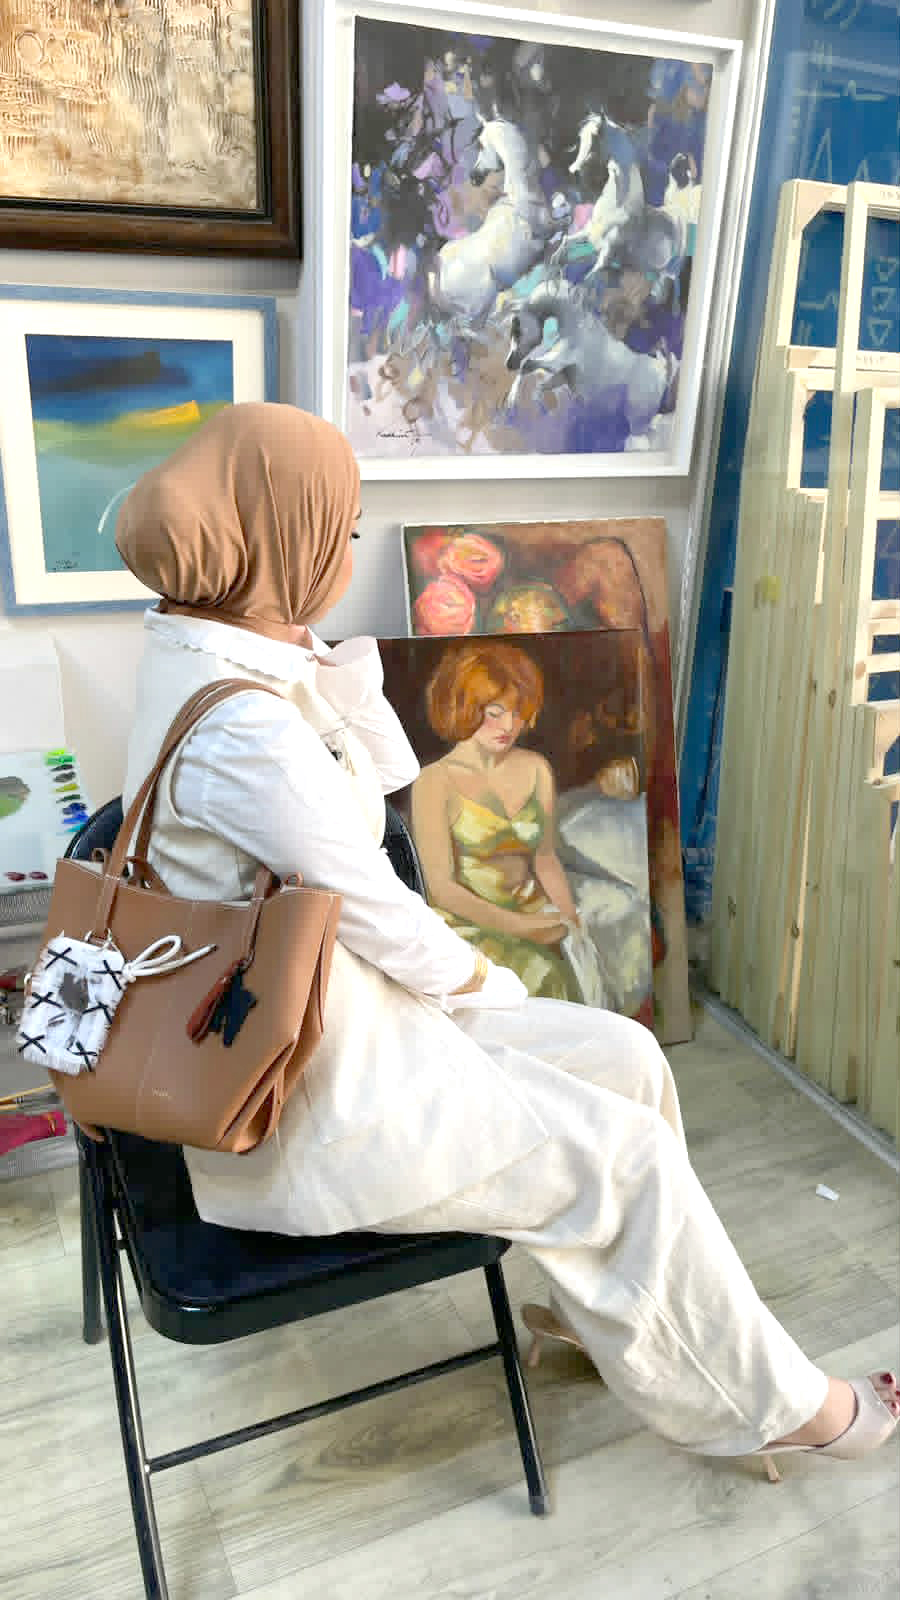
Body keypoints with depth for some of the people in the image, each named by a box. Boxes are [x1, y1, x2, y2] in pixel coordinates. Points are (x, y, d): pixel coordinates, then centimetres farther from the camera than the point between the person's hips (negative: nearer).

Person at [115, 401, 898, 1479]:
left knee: (623, 1056, 9)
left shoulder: (197, 655, 3)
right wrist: (474, 974, -1)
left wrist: (322, 650, -2)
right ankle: (774, 1406, 21)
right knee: (625, 1156, -2)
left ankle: (605, 1302, 29)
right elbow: (375, 911, -21)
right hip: (310, 1103, -9)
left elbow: (381, 777, 10)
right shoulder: (239, 725, -29)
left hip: (317, 1019, 9)